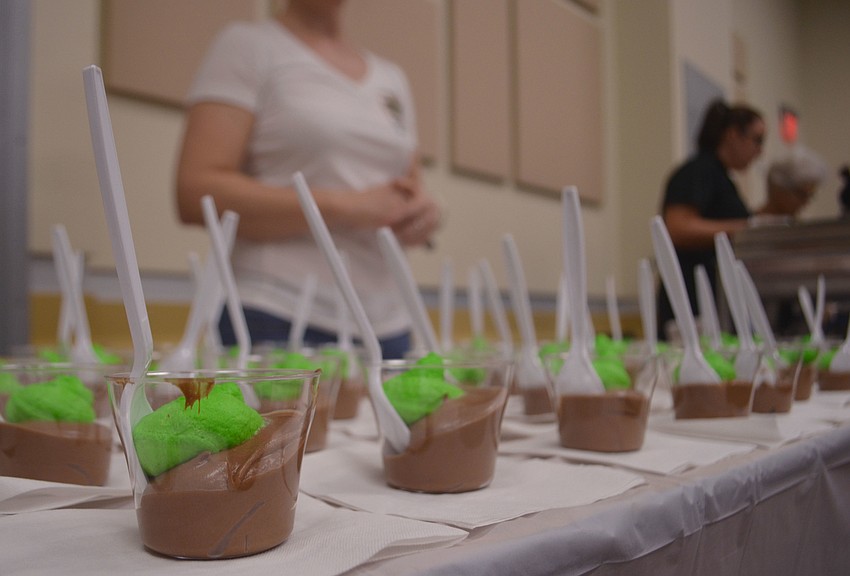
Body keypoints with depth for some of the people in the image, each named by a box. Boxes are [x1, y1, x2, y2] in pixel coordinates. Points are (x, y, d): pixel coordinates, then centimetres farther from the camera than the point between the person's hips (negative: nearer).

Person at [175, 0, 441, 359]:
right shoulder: (247, 45, 1)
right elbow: (196, 194, -10)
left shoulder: (392, 79, 17)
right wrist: (347, 207, -16)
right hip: (276, 322, -5)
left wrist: (424, 215, -2)